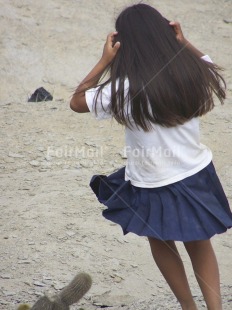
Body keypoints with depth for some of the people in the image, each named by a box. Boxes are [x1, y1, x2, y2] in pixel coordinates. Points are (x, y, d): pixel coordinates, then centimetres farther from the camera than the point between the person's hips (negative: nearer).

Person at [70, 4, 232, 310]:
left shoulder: (124, 89, -24)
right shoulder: (193, 72, -14)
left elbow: (76, 102, -8)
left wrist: (105, 61, -11)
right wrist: (184, 44, 3)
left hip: (154, 187, -3)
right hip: (197, 176, 3)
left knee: (160, 242, 27)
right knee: (199, 243, 26)